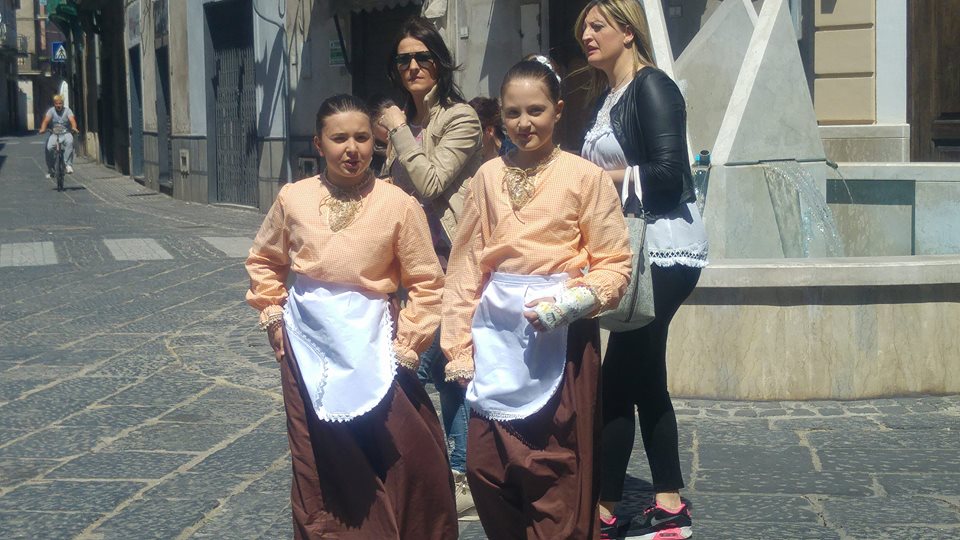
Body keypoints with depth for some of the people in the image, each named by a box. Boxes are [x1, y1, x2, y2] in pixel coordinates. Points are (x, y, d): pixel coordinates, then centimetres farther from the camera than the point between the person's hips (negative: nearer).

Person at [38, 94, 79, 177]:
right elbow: (46, 120, -13)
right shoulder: (51, 111, 3)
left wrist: (74, 128, -38)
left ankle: (68, 164, -35)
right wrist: (43, 129, -34)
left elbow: (72, 120, -16)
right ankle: (50, 170, -3)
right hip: (54, 134, 1)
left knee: (69, 142, -35)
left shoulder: (67, 110, 1)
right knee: (49, 147, -24)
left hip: (66, 133, -1)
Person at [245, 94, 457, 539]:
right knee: (319, 466, 11)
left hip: (369, 345, -2)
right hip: (306, 344, 2)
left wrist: (405, 345, -9)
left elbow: (427, 284, -5)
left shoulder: (399, 205, -9)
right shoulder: (293, 199, -1)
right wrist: (272, 315, 7)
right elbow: (264, 261, 15)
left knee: (395, 462, -1)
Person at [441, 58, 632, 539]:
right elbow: (466, 266, 9)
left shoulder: (585, 176, -4)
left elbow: (614, 263, -4)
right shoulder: (489, 176, 8)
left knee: (554, 473, 2)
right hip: (496, 336, 4)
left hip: (560, 337, -4)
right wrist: (459, 346, 5)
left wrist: (573, 302, -20)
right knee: (486, 467, 7)